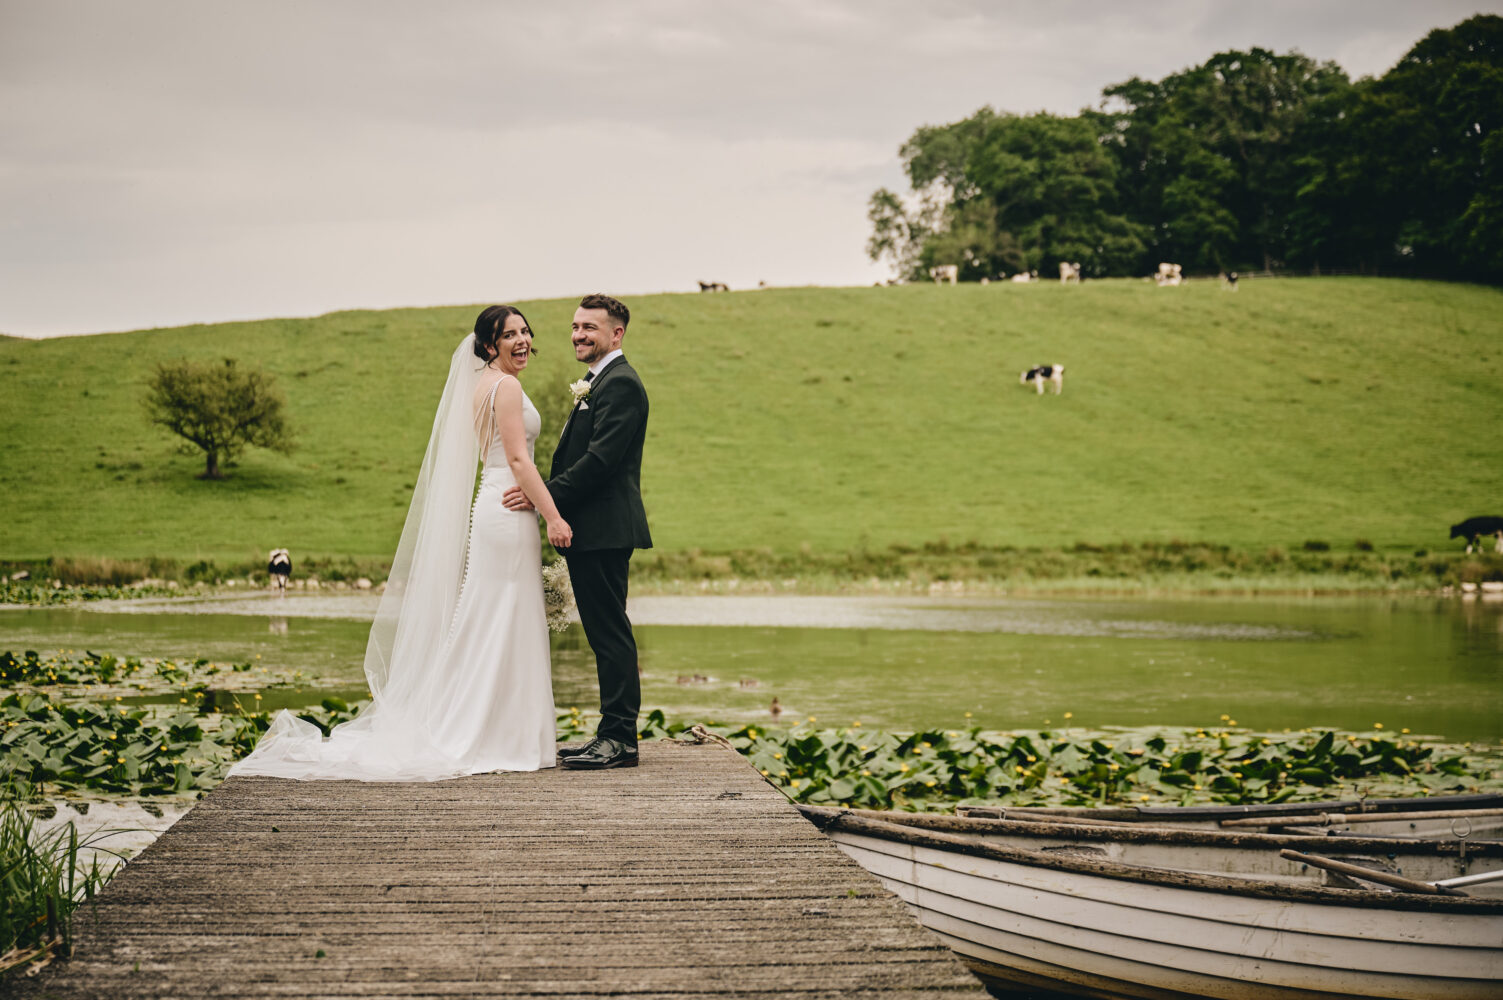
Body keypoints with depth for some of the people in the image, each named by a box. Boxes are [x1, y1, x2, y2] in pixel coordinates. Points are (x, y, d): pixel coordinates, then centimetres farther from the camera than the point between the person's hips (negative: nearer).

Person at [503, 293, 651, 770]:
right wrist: (545, 494, 9)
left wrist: (544, 495, -18)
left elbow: (601, 458, -21)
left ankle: (620, 739, -5)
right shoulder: (597, 382, 22)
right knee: (605, 635, 12)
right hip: (590, 532, 11)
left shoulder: (620, 383, -12)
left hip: (606, 529, -11)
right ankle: (613, 734, 17)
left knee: (610, 633, -8)